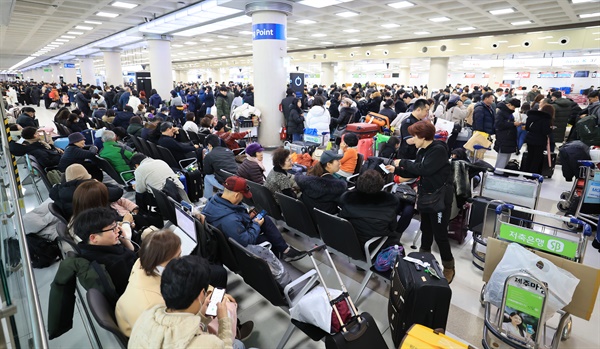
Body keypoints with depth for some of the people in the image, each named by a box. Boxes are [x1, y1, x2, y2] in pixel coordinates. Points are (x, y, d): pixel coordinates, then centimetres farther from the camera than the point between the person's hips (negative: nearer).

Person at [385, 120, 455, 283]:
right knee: (426, 230, 19)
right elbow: (414, 173, 9)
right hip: (425, 195, 8)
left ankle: (448, 267, 18)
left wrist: (403, 162, -19)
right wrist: (396, 169, -1)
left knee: (439, 234, -1)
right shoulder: (422, 151, 7)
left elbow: (424, 169, -28)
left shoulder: (439, 149, -18)